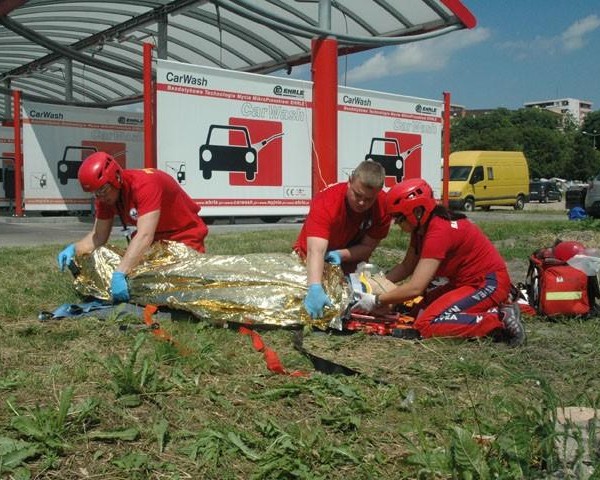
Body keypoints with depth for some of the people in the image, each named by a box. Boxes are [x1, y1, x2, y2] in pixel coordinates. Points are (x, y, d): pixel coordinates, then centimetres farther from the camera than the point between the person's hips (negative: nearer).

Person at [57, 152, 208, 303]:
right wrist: (74, 249, -27)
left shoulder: (145, 184, -35)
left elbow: (144, 236, -44)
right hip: (155, 239, 7)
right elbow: (98, 236, -6)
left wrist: (119, 273, -51)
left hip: (184, 237, -7)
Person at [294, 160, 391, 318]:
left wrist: (340, 254, -34)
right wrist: (315, 288, -64)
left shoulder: (383, 206, -24)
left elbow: (368, 246, -14)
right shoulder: (325, 202, -37)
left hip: (349, 257, 3)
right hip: (315, 262, -3)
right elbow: (316, 251, -48)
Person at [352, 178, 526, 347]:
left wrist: (376, 301, -21)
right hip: (468, 282, 10)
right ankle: (491, 310, 4)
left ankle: (499, 320, -14)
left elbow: (415, 288, -29)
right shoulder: (422, 227, 4)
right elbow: (407, 266, 10)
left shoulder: (438, 231, -26)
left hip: (489, 284, -10)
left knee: (426, 325, -21)